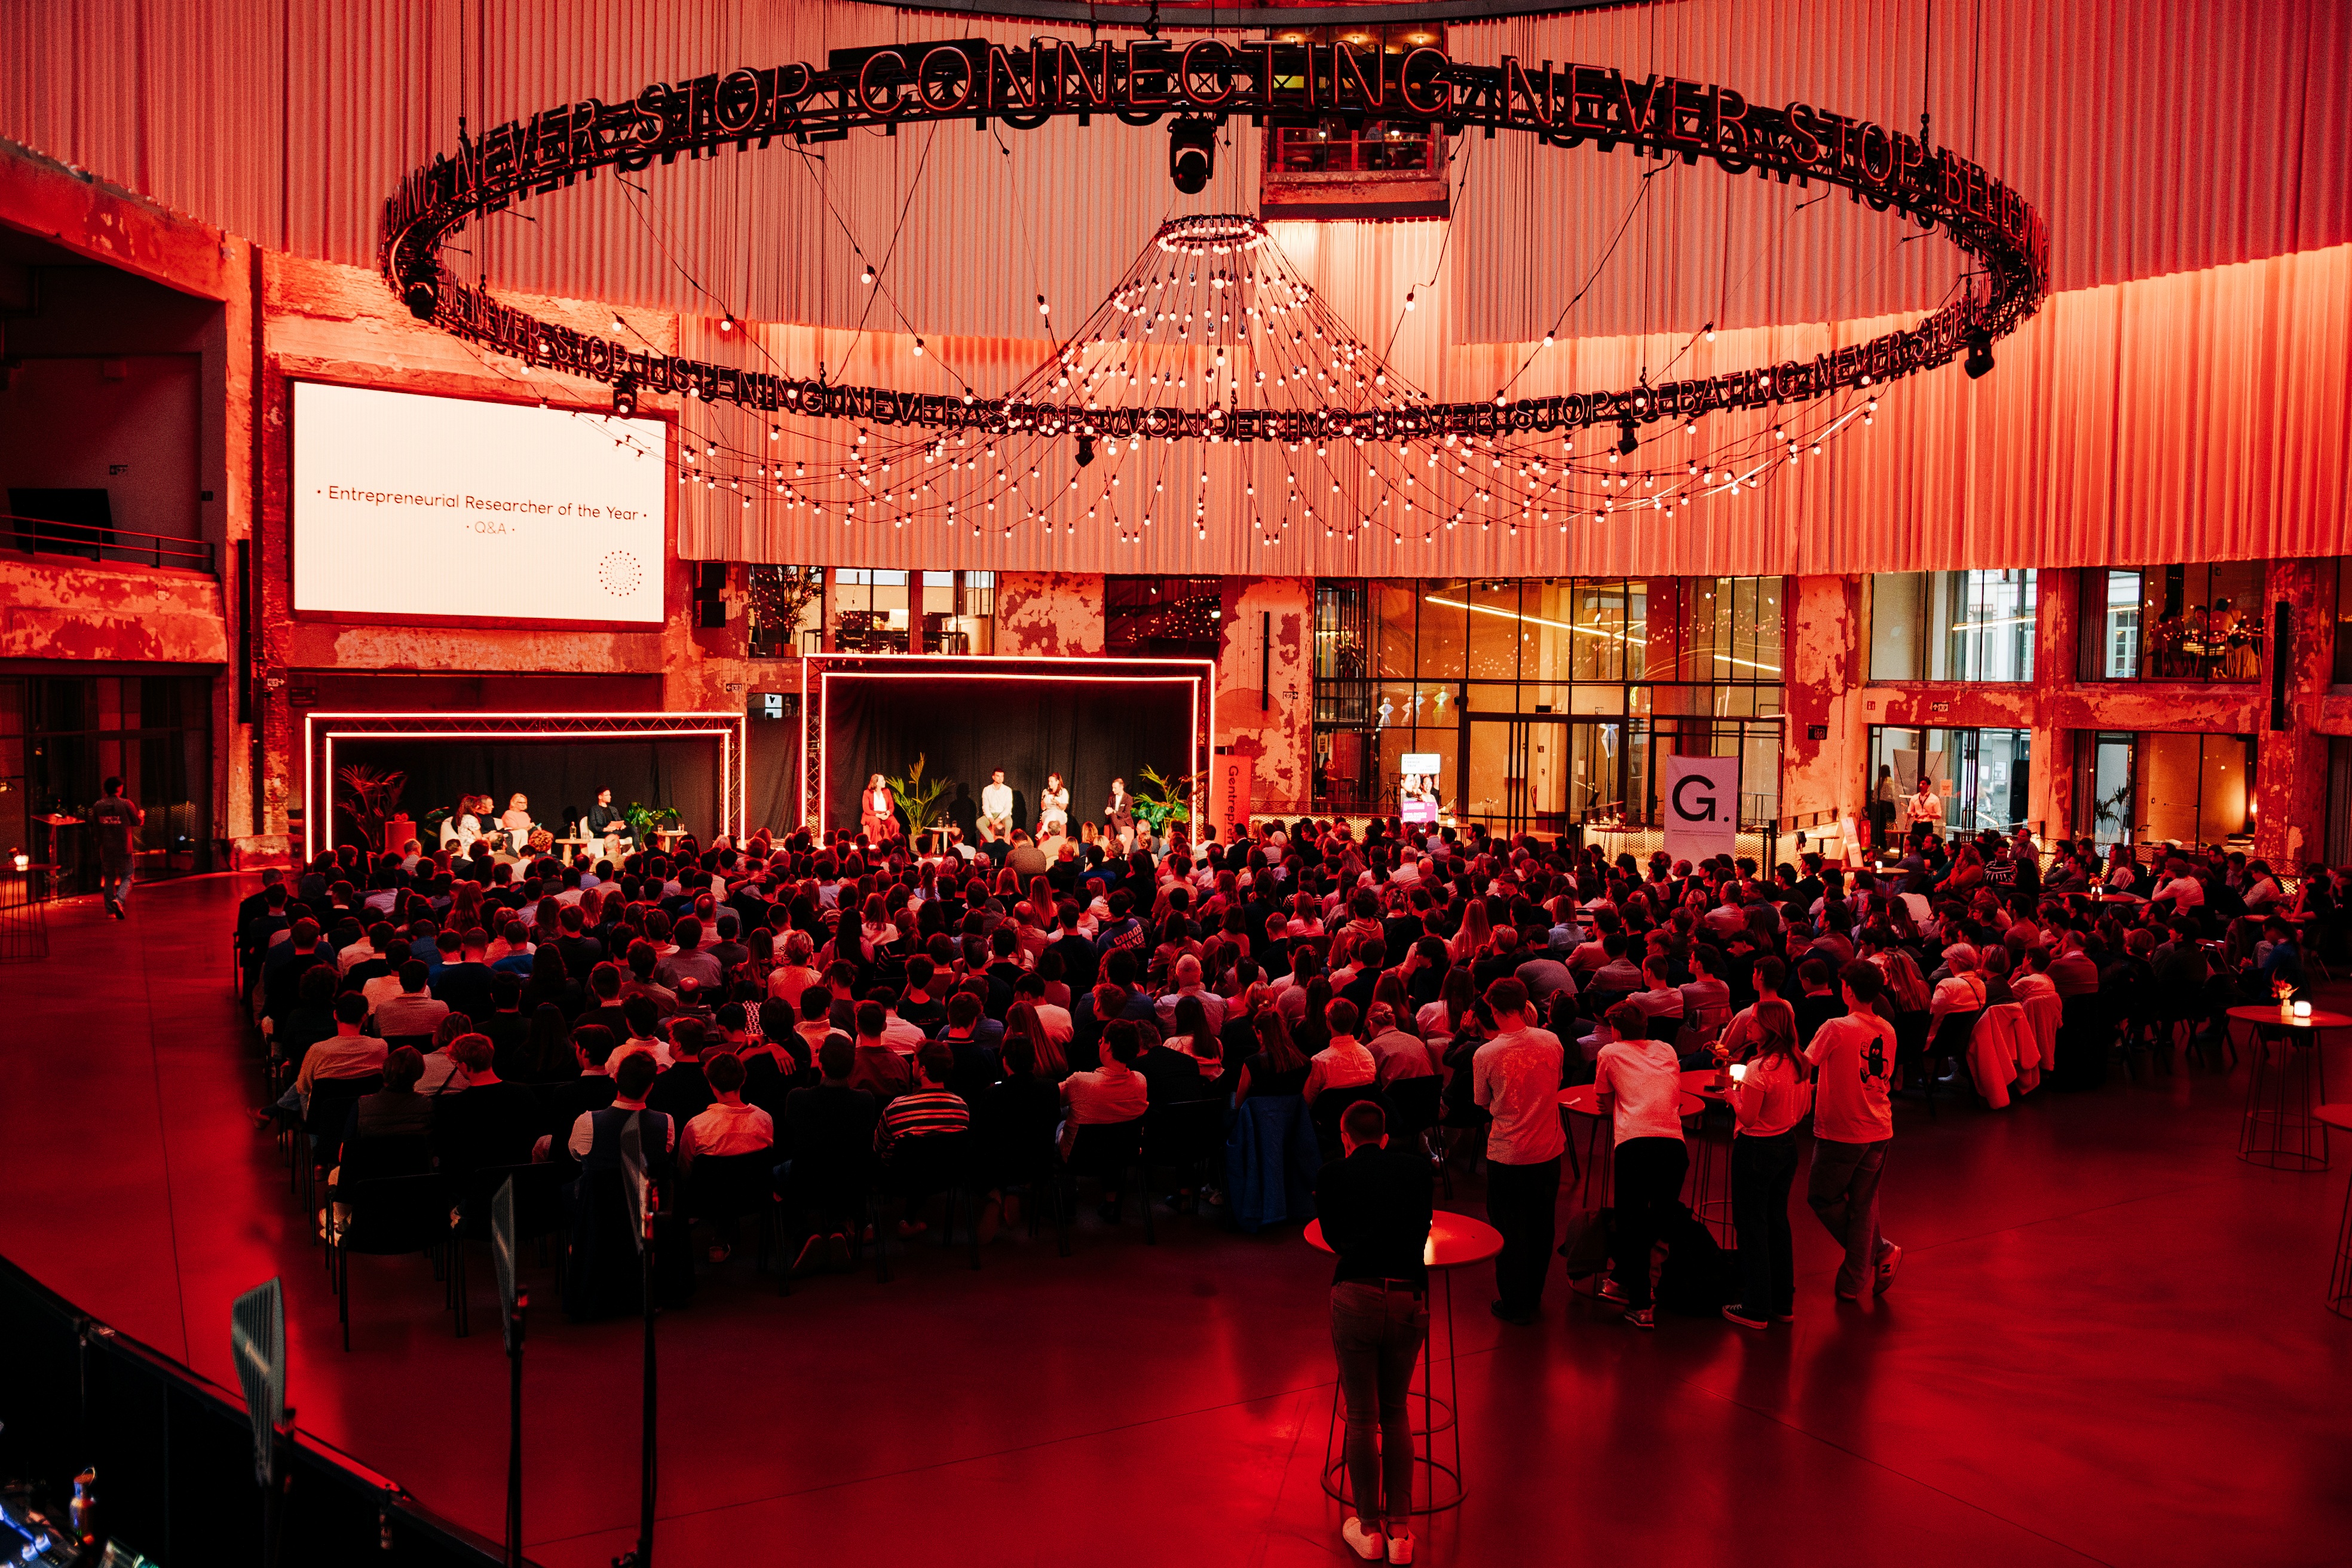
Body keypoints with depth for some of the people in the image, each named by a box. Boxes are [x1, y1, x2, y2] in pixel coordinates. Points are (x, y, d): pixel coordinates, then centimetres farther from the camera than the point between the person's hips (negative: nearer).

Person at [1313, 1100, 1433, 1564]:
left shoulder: (1334, 1174, 5)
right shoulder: (1417, 1169, 9)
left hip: (1356, 1296, -2)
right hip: (1409, 1298, 2)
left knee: (1362, 1418, 11)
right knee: (1396, 1413, 19)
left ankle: (1369, 1529, 23)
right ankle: (1400, 1531, 22)